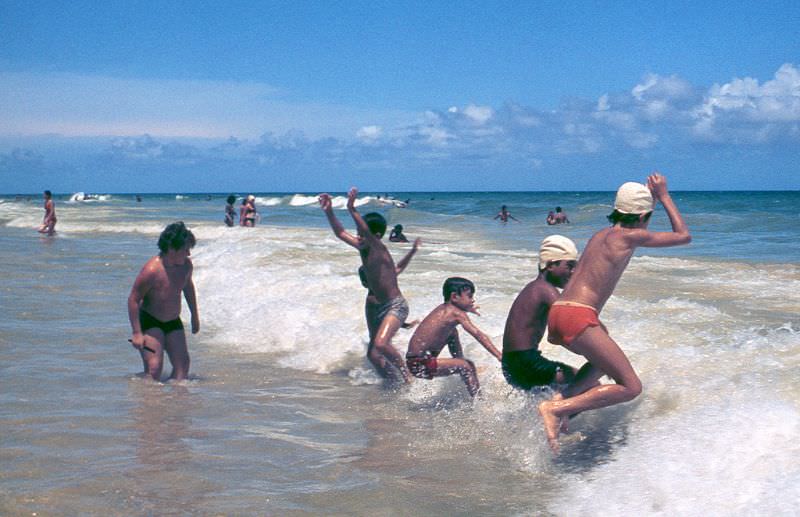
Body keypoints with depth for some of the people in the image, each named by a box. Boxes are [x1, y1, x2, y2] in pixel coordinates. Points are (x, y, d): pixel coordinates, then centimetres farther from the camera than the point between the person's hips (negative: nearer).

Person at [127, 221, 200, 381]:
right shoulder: (152, 270, -26)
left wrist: (195, 315, 21)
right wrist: (137, 333, -21)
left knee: (182, 365, 0)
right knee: (154, 368, -17)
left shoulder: (186, 265, -6)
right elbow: (133, 299, -20)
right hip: (150, 322, -6)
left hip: (173, 322, 6)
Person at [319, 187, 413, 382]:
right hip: (382, 308, 9)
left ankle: (407, 375, -12)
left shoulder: (379, 249, -17)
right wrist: (329, 212, 1)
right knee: (373, 355, 8)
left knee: (380, 343, -28)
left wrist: (352, 210, -47)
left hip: (396, 306, -9)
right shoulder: (362, 248, 6)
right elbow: (340, 233, 13)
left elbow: (367, 233, -36)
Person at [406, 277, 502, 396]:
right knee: (467, 366, -18)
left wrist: (467, 309, 50)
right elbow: (478, 335, -20)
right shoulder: (457, 314, -14)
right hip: (420, 364, -10)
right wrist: (500, 356, -22)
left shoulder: (443, 308, 11)